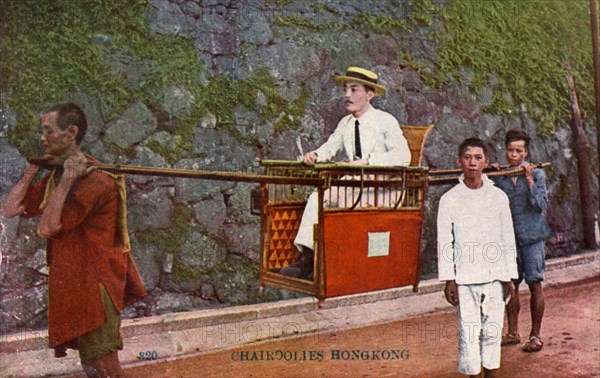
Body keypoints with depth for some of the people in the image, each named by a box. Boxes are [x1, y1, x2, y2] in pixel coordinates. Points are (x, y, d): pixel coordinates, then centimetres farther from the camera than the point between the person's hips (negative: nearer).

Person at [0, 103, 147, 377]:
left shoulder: (95, 179, -17)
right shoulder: (55, 177, 12)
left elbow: (47, 227, -20)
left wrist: (67, 180, -19)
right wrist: (32, 169, 6)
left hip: (93, 282, -9)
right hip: (72, 282, 9)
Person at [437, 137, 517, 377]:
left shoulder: (498, 197, 5)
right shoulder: (449, 199, -1)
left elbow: (507, 238, 9)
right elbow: (444, 242, -1)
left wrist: (509, 276, 8)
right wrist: (449, 279, -5)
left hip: (495, 276, 2)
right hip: (465, 277, -2)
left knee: (492, 330, 7)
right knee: (469, 331, 0)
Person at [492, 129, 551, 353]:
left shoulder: (537, 174, 0)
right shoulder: (499, 177, 8)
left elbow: (541, 205, -11)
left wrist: (529, 179, -17)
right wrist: (490, 179, -7)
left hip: (531, 236, -3)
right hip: (509, 237, 3)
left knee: (534, 284, -3)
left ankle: (535, 335, 6)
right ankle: (512, 333, 19)